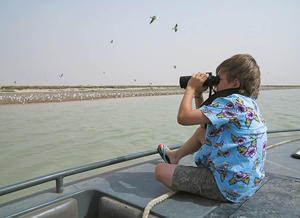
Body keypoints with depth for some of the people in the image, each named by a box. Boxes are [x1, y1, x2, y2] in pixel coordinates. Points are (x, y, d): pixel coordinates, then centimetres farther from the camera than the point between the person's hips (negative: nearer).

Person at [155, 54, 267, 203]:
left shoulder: (233, 102, -22)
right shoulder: (249, 103, 10)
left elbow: (183, 117, -26)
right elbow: (205, 121, 18)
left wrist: (191, 87, -10)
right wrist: (198, 94, 9)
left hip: (229, 189, -10)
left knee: (160, 171, -4)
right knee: (202, 131, 24)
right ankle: (175, 155, 43)